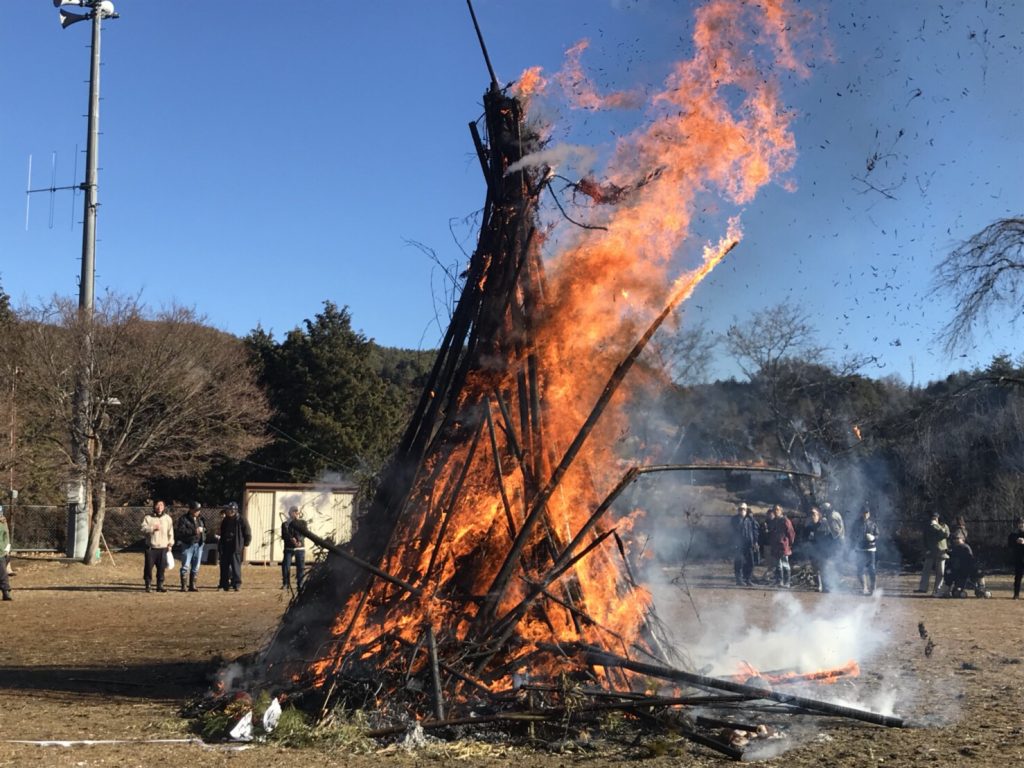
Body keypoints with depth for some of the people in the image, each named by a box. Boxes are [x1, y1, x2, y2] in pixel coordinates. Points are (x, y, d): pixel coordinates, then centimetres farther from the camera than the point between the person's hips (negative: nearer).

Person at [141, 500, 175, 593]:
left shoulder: (167, 518, 10)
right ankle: (148, 585, 7)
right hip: (151, 547, -2)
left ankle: (160, 585, 9)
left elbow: (170, 532, 13)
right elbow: (143, 529, -10)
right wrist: (153, 528, -24)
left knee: (162, 567, 1)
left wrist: (170, 544, 8)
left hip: (163, 547, 2)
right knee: (149, 566, -3)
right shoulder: (148, 518, 2)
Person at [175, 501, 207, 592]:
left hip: (199, 545, 6)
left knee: (196, 567, 8)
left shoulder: (200, 519, 13)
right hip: (187, 544, -6)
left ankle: (192, 585, 14)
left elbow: (204, 529, 28)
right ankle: (183, 586, -1)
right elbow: (181, 531, -19)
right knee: (185, 566, -6)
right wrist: (195, 531, -23)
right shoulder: (183, 519, -6)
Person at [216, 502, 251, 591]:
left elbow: (248, 534, -3)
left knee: (236, 565, -8)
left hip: (236, 547, -6)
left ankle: (236, 584, -5)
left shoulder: (241, 520, -5)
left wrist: (245, 544, -7)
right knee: (224, 566, 7)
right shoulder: (225, 521, 13)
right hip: (225, 546, 6)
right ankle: (225, 584, 14)